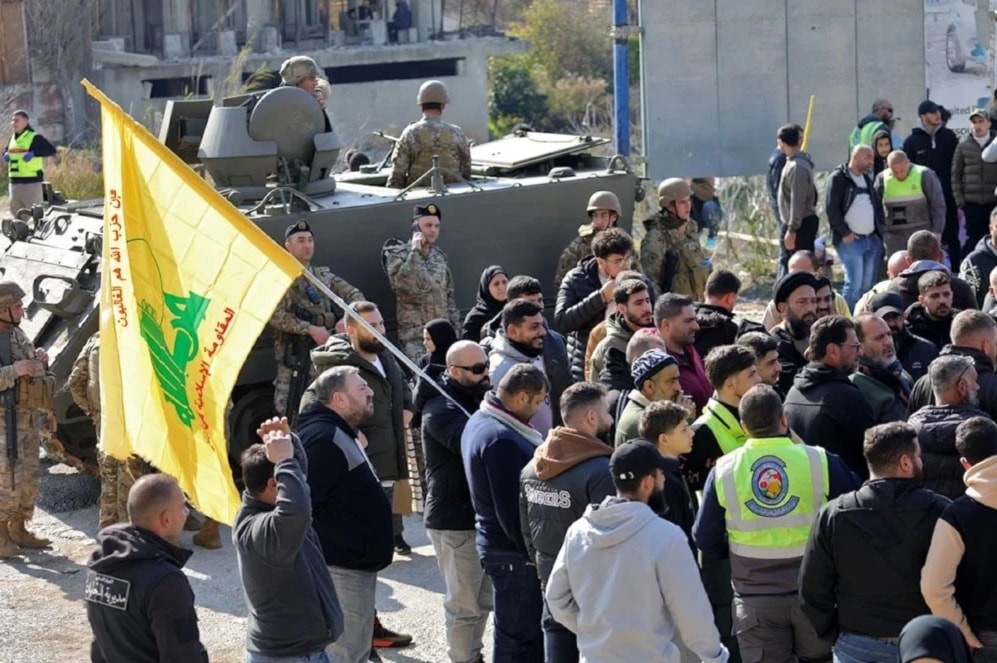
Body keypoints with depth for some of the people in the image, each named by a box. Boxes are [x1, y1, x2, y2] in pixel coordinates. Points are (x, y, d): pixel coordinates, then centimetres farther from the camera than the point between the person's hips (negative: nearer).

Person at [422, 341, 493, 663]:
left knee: (483, 599, 18)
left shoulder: (475, 400, 15)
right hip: (455, 519, -9)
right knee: (464, 603, -1)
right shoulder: (441, 409, -15)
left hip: (480, 515, 9)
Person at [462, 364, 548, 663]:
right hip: (514, 552, -10)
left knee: (521, 632, 19)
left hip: (498, 543, 10)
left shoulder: (481, 421, 9)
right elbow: (511, 510, -24)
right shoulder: (501, 439, -24)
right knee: (519, 637, -1)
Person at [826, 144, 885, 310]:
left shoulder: (867, 179, 19)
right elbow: (831, 208, -11)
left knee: (868, 284, 6)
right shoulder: (838, 178, -5)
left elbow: (878, 206, 25)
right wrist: (844, 233, -14)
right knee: (855, 283, -14)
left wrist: (879, 231, 11)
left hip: (873, 240, 7)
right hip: (850, 240, -7)